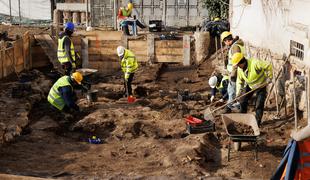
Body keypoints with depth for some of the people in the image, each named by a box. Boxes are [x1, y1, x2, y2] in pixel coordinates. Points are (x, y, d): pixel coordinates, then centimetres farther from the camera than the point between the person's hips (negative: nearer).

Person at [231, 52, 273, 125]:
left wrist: (269, 77, -25)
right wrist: (239, 91, -8)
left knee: (259, 105, -8)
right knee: (243, 101, 5)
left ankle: (257, 121, 4)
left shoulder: (254, 63, -34)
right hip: (250, 86, 6)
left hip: (261, 86, -6)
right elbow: (240, 80, 1)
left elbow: (268, 66, -30)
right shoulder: (239, 69, -12)